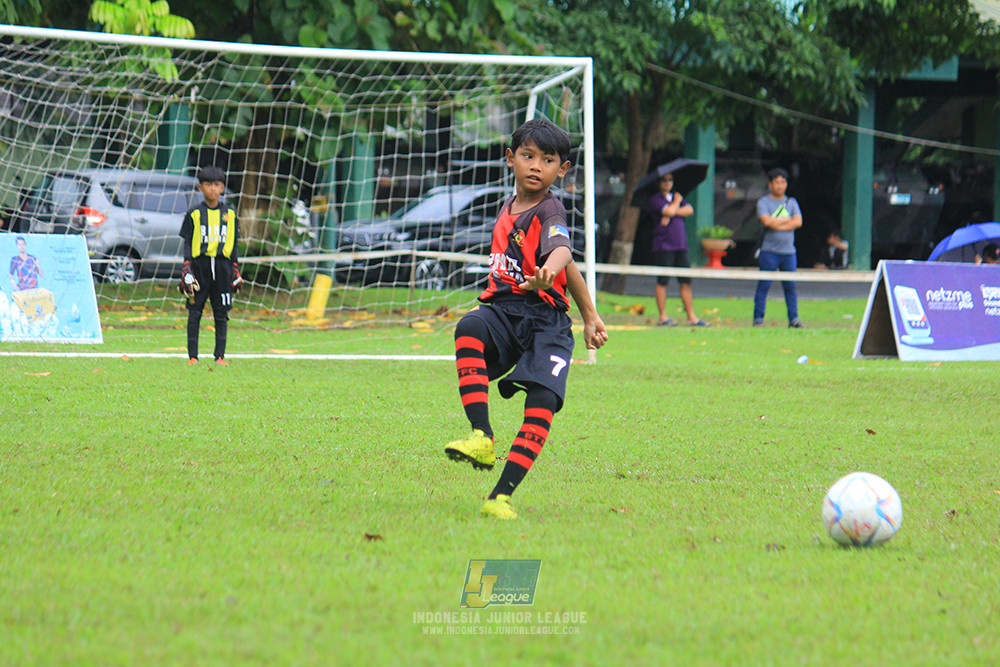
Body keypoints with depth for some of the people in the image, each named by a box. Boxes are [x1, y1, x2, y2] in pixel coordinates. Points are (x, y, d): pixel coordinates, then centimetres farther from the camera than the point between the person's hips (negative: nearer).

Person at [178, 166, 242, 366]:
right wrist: (186, 270, -7)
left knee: (221, 314, 2)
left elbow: (234, 245, 14)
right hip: (199, 264, -2)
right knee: (194, 313, -1)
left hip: (222, 266, 2)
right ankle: (192, 356, 3)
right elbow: (187, 245, 3)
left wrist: (236, 271, 9)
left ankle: (220, 356, 7)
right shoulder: (194, 214, 3)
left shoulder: (230, 214, 10)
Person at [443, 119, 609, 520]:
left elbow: (561, 251, -29)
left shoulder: (550, 212, -5)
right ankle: (482, 438, -36)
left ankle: (502, 496, -18)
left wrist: (547, 273, -55)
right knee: (469, 328, -30)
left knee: (542, 402, -21)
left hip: (545, 318, -5)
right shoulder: (509, 208, 16)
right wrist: (588, 313, 30)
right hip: (502, 310, 5)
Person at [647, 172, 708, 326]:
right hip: (663, 246, -6)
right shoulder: (655, 199, 0)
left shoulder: (677, 196, 20)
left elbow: (690, 210, 2)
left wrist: (672, 213, -11)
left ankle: (691, 317, 5)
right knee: (662, 281, -4)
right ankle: (663, 317, 1)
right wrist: (676, 202, 3)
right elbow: (668, 211, -16)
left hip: (680, 245, 6)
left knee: (686, 282, 4)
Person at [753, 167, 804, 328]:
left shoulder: (791, 202, 15)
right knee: (764, 285, -5)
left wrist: (777, 224, -9)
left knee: (790, 286, 3)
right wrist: (787, 220, -4)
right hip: (769, 250, -3)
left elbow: (798, 222, 0)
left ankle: (793, 319, 6)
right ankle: (758, 319, -2)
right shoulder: (763, 202, 4)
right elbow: (767, 221, -14)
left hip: (788, 250, 3)